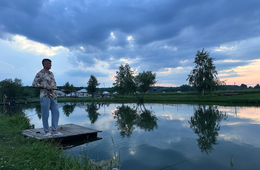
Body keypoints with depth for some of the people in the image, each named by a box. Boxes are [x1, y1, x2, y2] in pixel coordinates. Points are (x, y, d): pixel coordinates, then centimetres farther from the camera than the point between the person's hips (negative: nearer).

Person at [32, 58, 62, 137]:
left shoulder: (51, 73, 18)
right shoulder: (40, 74, -3)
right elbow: (34, 84, -8)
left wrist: (54, 88, 9)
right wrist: (45, 86, -16)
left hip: (53, 96, 7)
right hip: (45, 96, -7)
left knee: (56, 112, 4)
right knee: (45, 114, 1)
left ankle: (54, 130, 11)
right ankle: (46, 131, 13)